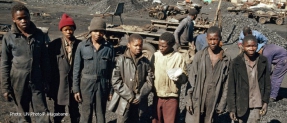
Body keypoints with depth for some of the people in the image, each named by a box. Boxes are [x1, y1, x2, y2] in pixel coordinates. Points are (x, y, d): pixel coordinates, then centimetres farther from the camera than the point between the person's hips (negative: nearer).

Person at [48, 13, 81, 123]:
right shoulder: (54, 45, -3)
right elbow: (50, 66, -1)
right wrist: (50, 85, -2)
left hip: (75, 83, 1)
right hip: (59, 84, 0)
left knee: (75, 113, 12)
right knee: (58, 113, 14)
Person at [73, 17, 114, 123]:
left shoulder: (109, 48, -2)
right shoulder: (82, 46, -5)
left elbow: (111, 70, 2)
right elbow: (76, 69, -1)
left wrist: (111, 90, 2)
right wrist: (76, 89, -3)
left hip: (102, 85, 1)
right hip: (86, 84, -1)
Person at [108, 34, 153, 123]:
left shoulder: (145, 62, 3)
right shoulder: (121, 60, -8)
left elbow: (149, 81, 2)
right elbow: (116, 81, -11)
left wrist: (140, 96, -9)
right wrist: (129, 96, -12)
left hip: (140, 102, 3)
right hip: (124, 101, -3)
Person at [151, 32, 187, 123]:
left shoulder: (178, 57, -11)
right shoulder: (155, 55, -1)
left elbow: (185, 77, -8)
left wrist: (179, 77, -28)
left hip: (171, 97, -3)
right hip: (157, 96, 3)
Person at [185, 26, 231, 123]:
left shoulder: (226, 60, 0)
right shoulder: (199, 56, -2)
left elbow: (226, 84, 2)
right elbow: (191, 79, -1)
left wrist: (222, 104, -1)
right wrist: (189, 100, -5)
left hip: (214, 102, 1)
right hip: (197, 100, 0)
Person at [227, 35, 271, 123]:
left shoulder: (263, 61, -3)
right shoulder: (236, 63, -11)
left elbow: (267, 83, 5)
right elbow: (231, 87, -9)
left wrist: (265, 102, 3)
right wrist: (232, 108, -9)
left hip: (256, 105, 2)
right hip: (241, 104, -1)